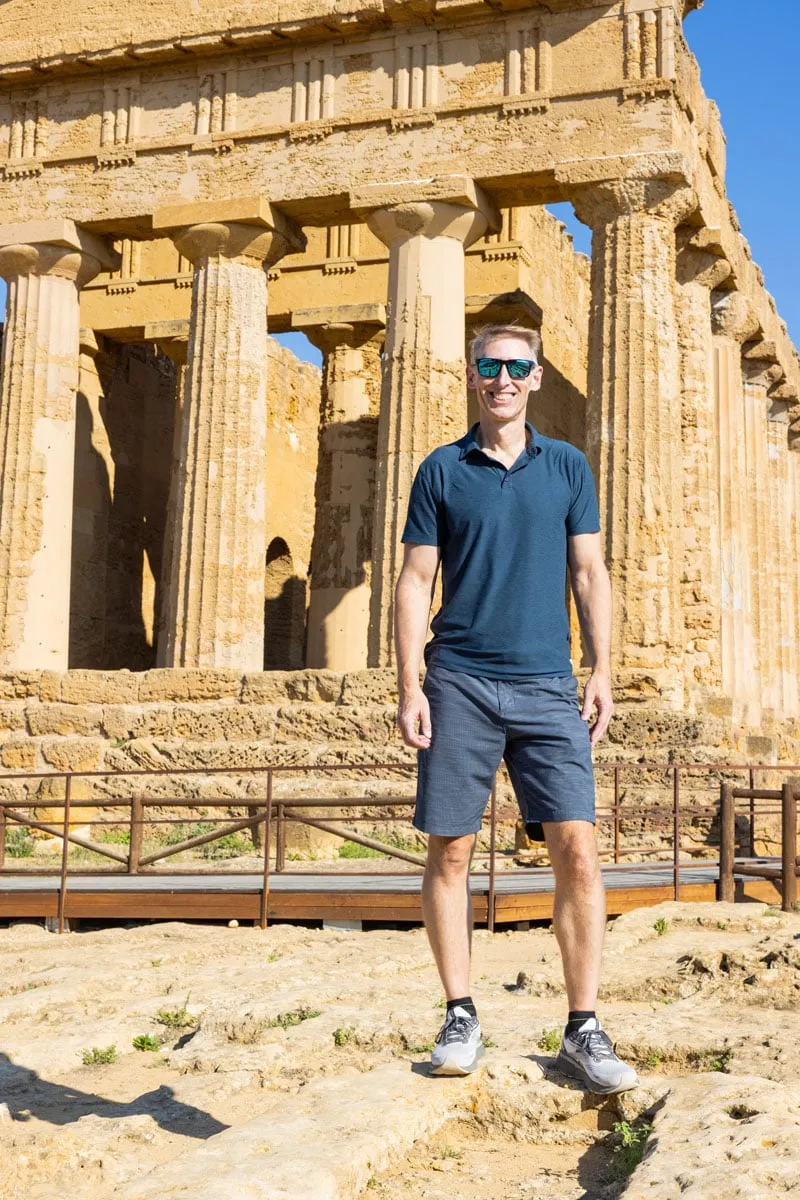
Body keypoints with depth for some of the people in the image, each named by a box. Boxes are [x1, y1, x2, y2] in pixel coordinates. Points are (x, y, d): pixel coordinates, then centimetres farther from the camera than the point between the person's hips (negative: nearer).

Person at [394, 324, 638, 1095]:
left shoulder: (567, 467, 11)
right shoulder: (442, 470, 7)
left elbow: (590, 574, 11)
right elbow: (414, 582, 4)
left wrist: (601, 671, 2)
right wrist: (409, 688, -4)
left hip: (547, 686, 1)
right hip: (460, 683, 0)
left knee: (577, 851, -6)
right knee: (449, 853, 1)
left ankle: (583, 1030, 3)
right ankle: (460, 1017, 15)